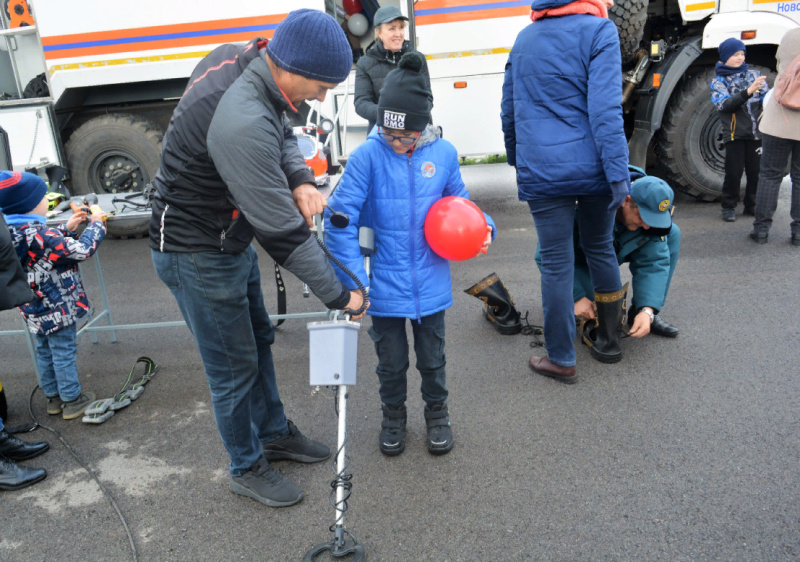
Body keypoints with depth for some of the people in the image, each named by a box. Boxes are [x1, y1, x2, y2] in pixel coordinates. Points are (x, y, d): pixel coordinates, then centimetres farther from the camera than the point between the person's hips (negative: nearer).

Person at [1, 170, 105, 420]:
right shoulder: (37, 234, -27)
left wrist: (67, 227, 10)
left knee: (45, 352, 20)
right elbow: (82, 250, -25)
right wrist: (96, 224, -12)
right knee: (64, 352, 5)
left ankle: (53, 397, 34)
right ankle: (73, 401, 18)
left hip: (36, 309, 9)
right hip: (58, 308, -9)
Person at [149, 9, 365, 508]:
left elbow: (281, 134, 8)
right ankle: (248, 468, 30)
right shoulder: (243, 124, -36)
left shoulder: (241, 59, -7)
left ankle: (274, 432, 44)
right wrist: (339, 295, -21)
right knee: (235, 368, 6)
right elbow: (282, 231, -31)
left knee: (258, 340, 23)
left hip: (232, 240, 10)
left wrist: (301, 178, -13)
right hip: (198, 256, -10)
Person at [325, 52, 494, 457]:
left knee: (432, 358, 19)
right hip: (384, 285, -2)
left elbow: (458, 202, 12)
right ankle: (393, 415, 42)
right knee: (391, 361, 16)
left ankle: (437, 412, 44)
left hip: (429, 283, 2)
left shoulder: (443, 153, -5)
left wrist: (481, 227, -8)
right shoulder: (367, 157, -15)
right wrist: (353, 281, -20)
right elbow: (341, 221, -15)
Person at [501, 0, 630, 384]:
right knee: (600, 248, 19)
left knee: (557, 265, 5)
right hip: (591, 168, -1)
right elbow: (604, 108, -14)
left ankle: (561, 360, 13)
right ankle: (612, 338, 32)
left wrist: (517, 160, 29)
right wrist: (618, 173, -14)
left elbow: (509, 112, 17)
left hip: (541, 173, 2)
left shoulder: (524, 39, 12)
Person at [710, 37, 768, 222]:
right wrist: (747, 92, -25)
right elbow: (724, 105, -14)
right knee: (733, 174, -3)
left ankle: (751, 205, 20)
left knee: (756, 172, 5)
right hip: (734, 134, -3)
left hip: (756, 133, 3)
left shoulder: (754, 75, 11)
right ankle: (729, 207, 12)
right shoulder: (718, 82, 3)